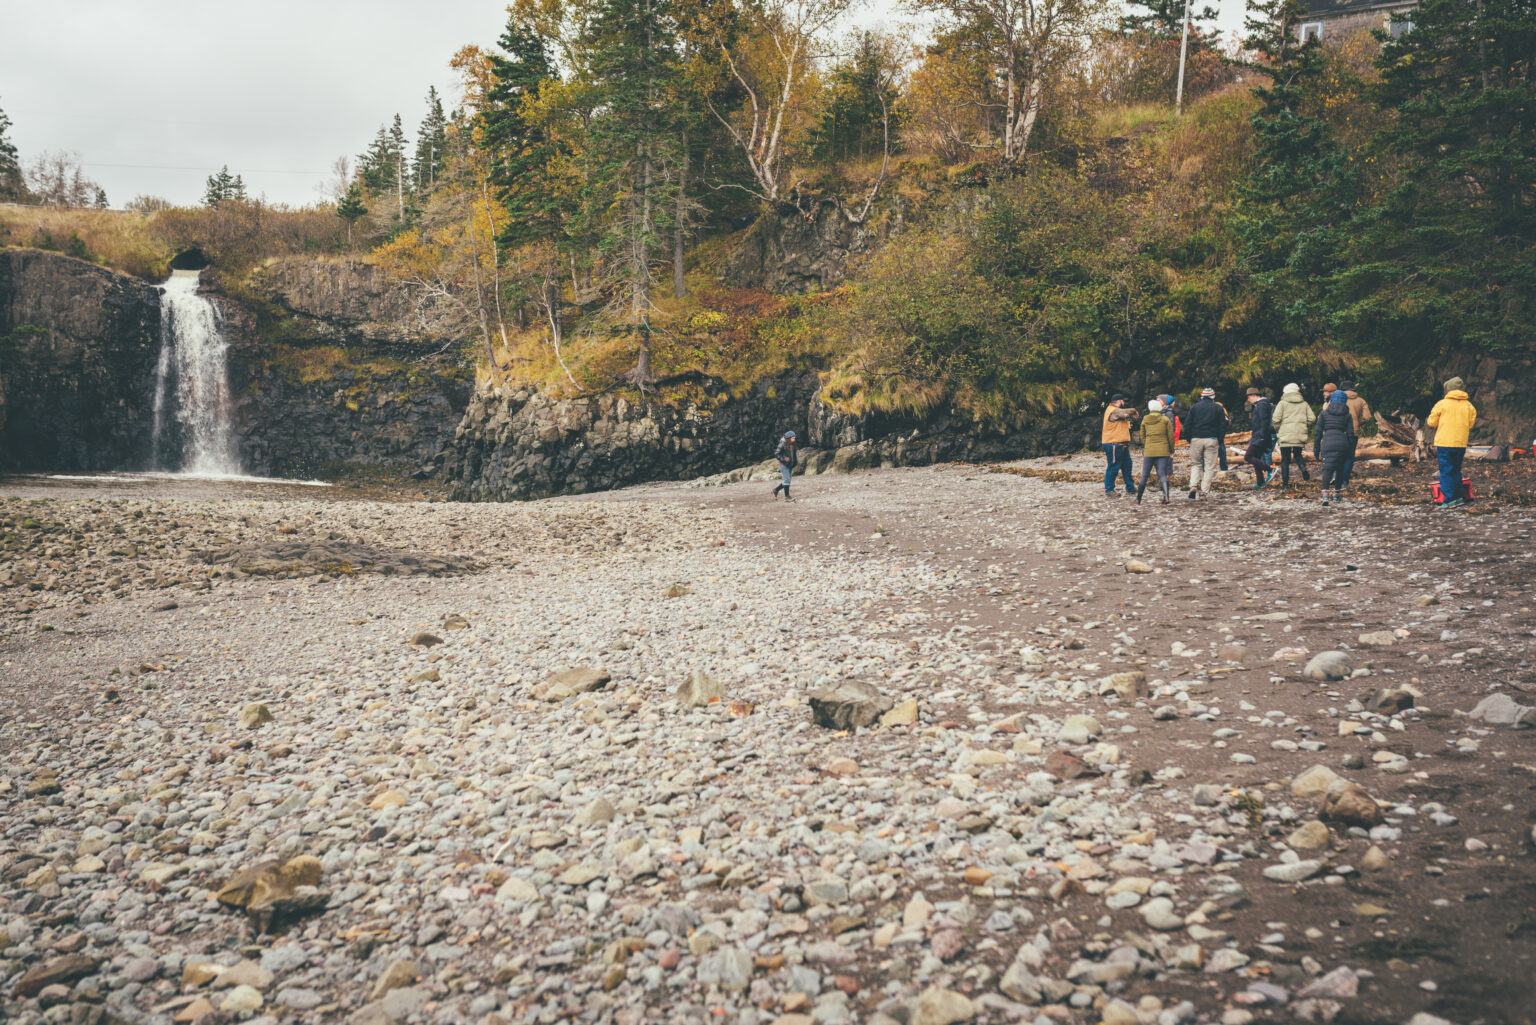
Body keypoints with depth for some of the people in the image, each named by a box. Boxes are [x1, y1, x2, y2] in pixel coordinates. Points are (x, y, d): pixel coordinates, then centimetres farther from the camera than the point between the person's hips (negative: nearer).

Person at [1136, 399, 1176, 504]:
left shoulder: (1145, 421, 7)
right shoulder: (1165, 420, 1)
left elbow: (1142, 437, 10)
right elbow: (1170, 436, 1)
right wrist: (1171, 451, 9)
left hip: (1149, 451, 1)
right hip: (1163, 451, -1)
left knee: (1144, 475, 7)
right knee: (1162, 474, -2)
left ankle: (1138, 499, 10)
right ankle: (1166, 497, -19)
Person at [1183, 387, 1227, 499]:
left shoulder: (1194, 407, 5)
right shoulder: (1218, 408, 4)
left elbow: (1187, 425, 3)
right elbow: (1222, 426, 3)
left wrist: (1189, 438, 11)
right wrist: (1221, 441, 9)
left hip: (1196, 439, 1)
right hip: (1211, 439, -1)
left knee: (1195, 463, 13)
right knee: (1209, 466, 3)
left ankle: (1193, 485, -6)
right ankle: (1204, 491, -3)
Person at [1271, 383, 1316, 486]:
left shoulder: (1282, 403, -1)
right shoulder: (1304, 404, 11)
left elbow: (1276, 419, -10)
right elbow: (1312, 418, 4)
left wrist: (1278, 430, 6)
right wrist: (1305, 428, 18)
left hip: (1285, 436, -3)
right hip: (1300, 436, 3)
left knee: (1285, 460, 3)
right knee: (1297, 454, 21)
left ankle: (1285, 482, 0)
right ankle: (1303, 467, -9)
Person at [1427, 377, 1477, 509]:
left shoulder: (1442, 404, -4)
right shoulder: (1469, 406, 6)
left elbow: (1431, 422, 1)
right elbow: (1471, 424, 6)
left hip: (1444, 443, -4)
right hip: (1461, 444, 4)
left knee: (1446, 471, -2)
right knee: (1456, 470, 17)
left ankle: (1449, 500, -7)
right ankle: (1460, 497, 18)